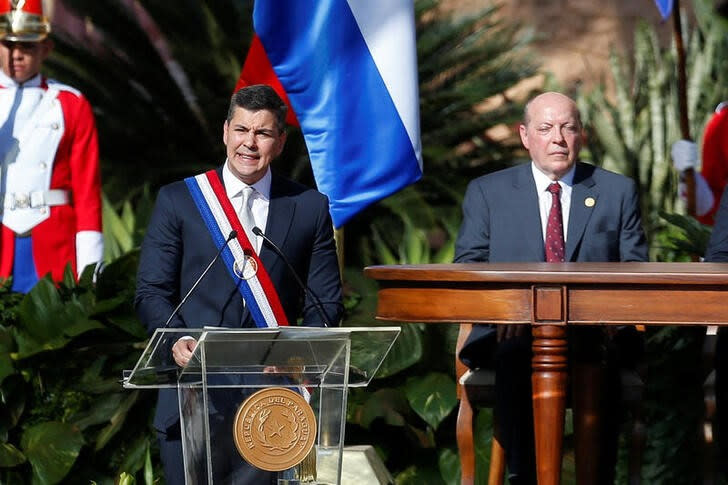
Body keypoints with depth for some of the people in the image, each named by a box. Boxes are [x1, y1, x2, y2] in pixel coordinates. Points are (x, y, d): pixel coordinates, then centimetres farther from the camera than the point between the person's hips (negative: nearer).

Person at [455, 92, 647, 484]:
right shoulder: (487, 192, 14)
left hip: (593, 335, 0)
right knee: (516, 356, -35)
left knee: (602, 361, -35)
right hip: (515, 333, 0)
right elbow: (467, 267, 6)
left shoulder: (618, 191, 15)